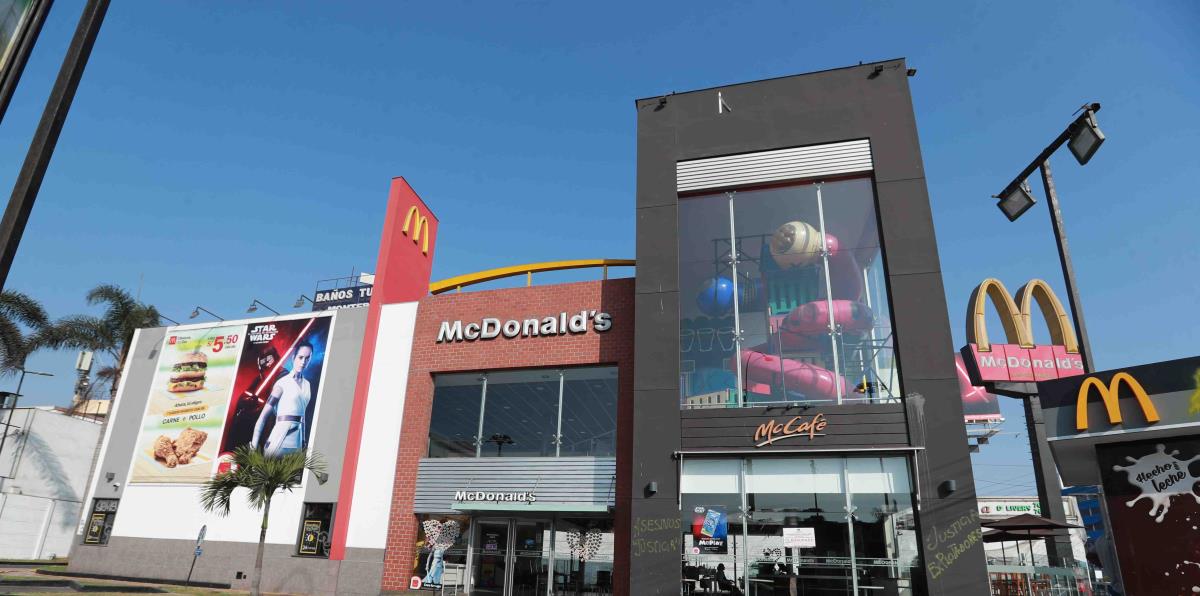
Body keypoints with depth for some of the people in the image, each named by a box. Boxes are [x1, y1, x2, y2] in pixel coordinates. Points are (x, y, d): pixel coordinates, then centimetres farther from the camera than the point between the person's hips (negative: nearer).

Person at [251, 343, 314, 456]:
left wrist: (304, 440, 15)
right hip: (282, 434, -5)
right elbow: (264, 414, -9)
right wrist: (255, 443, -14)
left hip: (298, 439, 6)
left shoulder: (307, 385, 10)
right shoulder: (283, 383, -6)